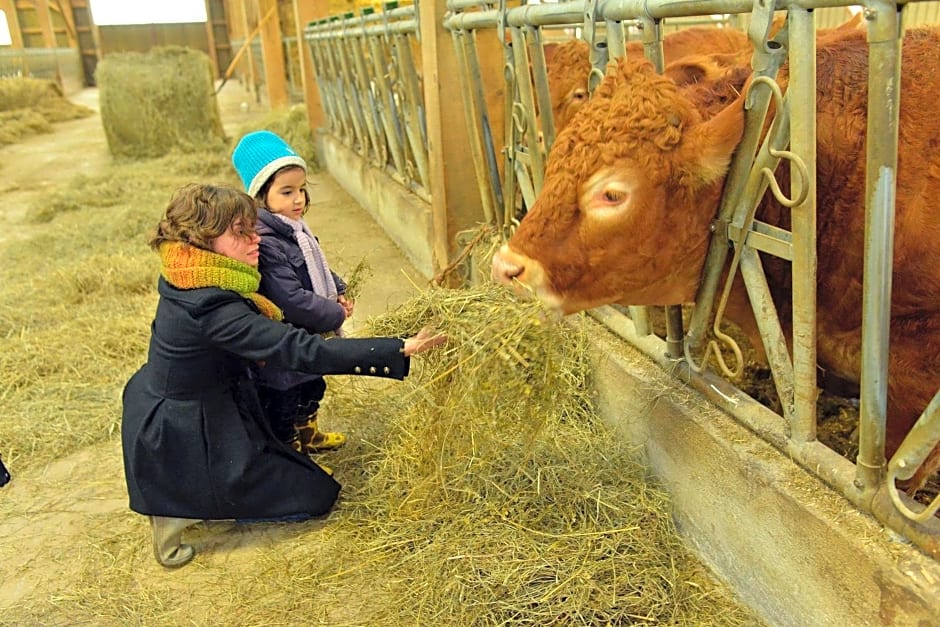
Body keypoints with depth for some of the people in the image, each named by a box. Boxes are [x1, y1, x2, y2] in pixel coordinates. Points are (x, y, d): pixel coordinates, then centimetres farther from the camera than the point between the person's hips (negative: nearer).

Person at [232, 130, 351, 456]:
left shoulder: (293, 227, 0)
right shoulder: (265, 243, -32)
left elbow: (318, 268, 15)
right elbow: (292, 301, -34)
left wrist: (338, 292, -2)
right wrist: (336, 315, -21)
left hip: (307, 339, 10)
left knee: (311, 388, 31)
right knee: (283, 407, 13)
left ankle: (308, 435, 55)